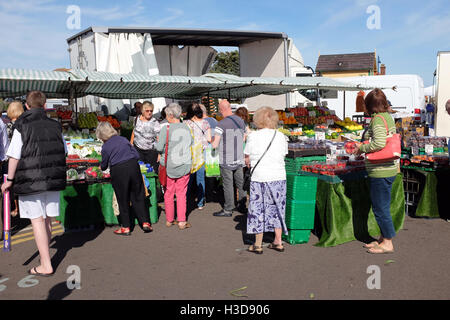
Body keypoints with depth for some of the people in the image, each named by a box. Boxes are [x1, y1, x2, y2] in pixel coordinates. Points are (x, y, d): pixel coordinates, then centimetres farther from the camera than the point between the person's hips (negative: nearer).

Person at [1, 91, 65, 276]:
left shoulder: (22, 127, -7)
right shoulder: (55, 126, 5)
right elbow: (63, 153, 10)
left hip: (31, 181, -4)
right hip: (54, 180, 4)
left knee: (37, 220, -1)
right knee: (47, 219, 16)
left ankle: (46, 266, 1)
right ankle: (44, 251, 35)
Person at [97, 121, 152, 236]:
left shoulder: (105, 147, 0)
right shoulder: (123, 139, 9)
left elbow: (104, 166, 10)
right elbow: (136, 155, 9)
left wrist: (101, 167, 32)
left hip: (118, 171, -3)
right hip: (133, 167, 3)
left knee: (123, 200, 9)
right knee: (138, 197, 13)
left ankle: (126, 228, 14)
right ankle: (145, 223, 13)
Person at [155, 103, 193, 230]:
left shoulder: (166, 129, -13)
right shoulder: (186, 128, 0)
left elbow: (159, 148, -13)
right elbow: (191, 143, 13)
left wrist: (158, 142, 7)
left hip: (169, 166, -2)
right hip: (184, 166, 2)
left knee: (169, 193, 12)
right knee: (181, 193, 9)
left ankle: (169, 220, 21)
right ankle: (181, 221, 7)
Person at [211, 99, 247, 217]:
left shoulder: (222, 124, -13)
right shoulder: (241, 121, 6)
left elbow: (215, 145, -15)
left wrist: (212, 143, 6)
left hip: (226, 160, -6)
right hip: (239, 158, 6)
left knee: (228, 185, 1)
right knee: (240, 183, 14)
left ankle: (228, 209, 8)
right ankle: (242, 205, 23)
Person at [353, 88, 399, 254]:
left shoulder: (377, 119, -17)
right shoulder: (388, 116, 12)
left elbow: (379, 143, -29)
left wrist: (361, 148, -14)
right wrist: (363, 145, 15)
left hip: (380, 171, -10)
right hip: (389, 168, 10)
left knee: (380, 208, 0)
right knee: (382, 206, 18)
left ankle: (387, 243, 11)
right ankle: (383, 238, 29)